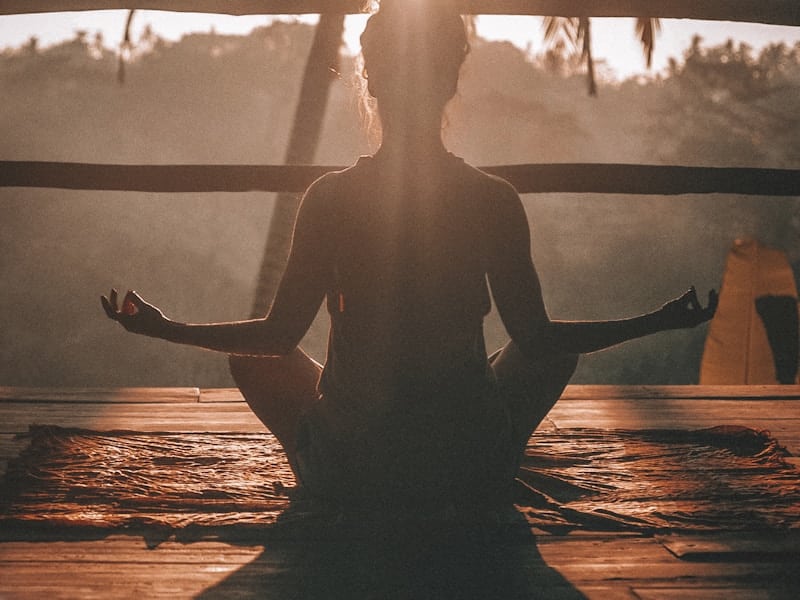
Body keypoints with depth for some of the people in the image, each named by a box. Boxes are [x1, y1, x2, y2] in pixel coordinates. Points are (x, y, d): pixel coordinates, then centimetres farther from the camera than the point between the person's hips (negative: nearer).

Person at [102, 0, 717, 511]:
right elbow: (536, 338, -3)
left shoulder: (330, 197, -10)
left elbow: (281, 335, -4)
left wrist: (163, 327, 12)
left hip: (346, 473, 0)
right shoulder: (494, 200, -9)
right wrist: (661, 321, 11)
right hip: (475, 476, 0)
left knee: (251, 357, 28)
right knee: (560, 350, 29)